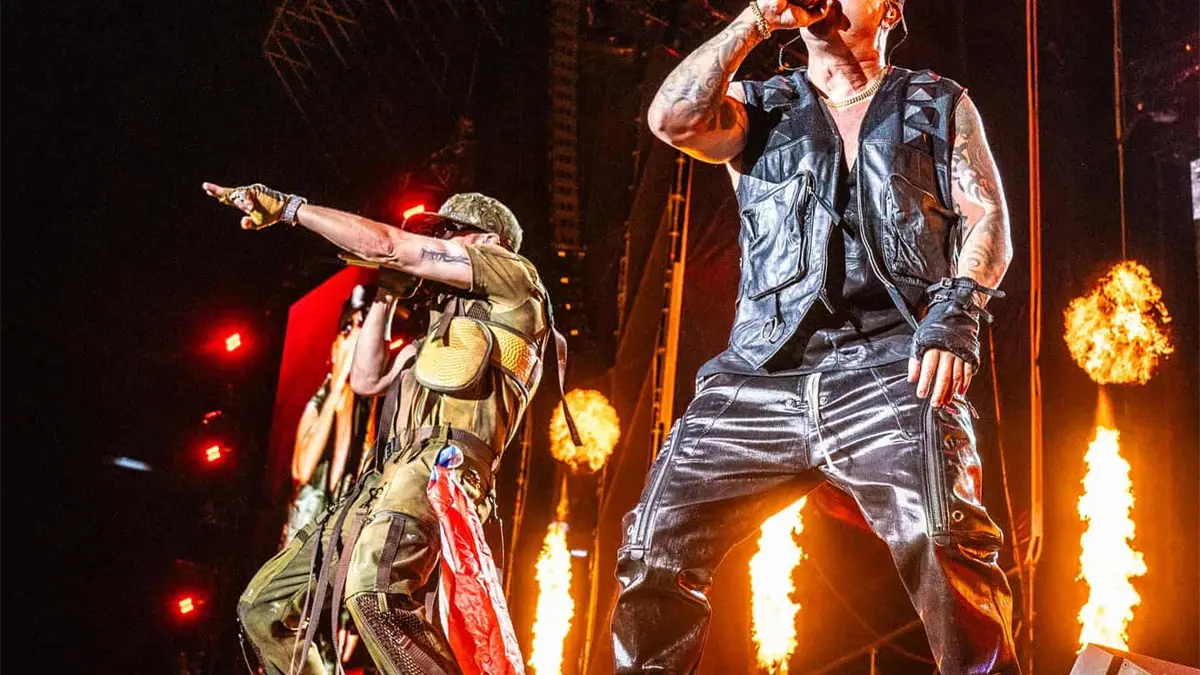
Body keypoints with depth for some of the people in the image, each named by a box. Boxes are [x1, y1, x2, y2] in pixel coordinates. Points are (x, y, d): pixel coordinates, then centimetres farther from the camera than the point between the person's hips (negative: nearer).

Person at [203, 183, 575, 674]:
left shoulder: (513, 276, 8)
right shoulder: (448, 327, 35)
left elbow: (382, 244, 1)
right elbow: (366, 380, 32)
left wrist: (285, 207, 7)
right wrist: (388, 293, 29)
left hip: (437, 472, -10)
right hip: (388, 484, 10)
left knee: (373, 592, -38)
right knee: (265, 605, 8)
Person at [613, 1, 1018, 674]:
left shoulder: (940, 104, 21)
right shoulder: (762, 108, 23)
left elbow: (987, 217, 10)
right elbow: (673, 118, 3)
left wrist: (958, 310, -9)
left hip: (888, 367, -2)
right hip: (763, 373, 2)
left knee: (944, 539, -28)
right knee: (657, 545, -9)